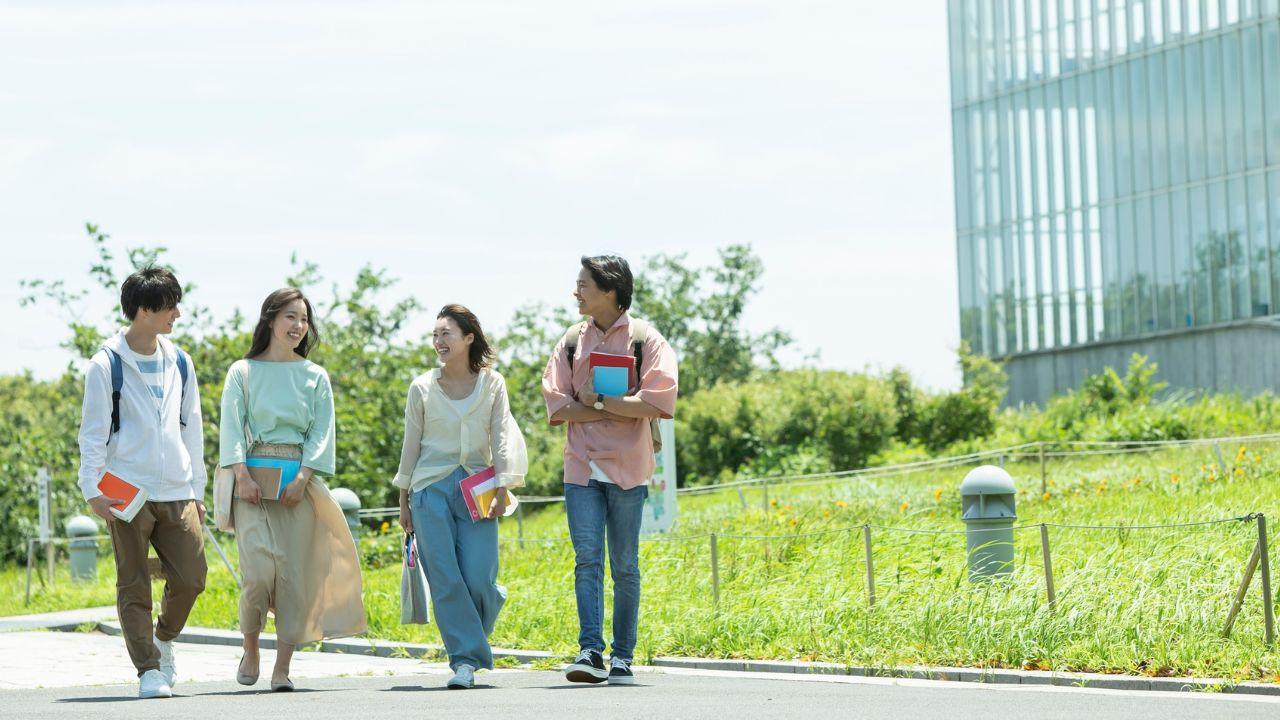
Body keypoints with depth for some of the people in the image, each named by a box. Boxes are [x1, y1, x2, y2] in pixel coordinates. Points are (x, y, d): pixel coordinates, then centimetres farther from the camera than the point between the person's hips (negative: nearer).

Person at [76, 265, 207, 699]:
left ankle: (164, 639, 26)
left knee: (190, 577, -1)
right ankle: (149, 670, 2)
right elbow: (92, 432, -3)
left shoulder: (179, 363, 13)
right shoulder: (107, 365, -3)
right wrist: (92, 490, -11)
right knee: (134, 586, -3)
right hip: (127, 495, -4)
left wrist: (197, 489, 17)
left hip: (177, 492, 4)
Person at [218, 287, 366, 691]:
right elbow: (232, 426, 1)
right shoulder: (243, 372, 9)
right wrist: (242, 475, -12)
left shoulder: (315, 376, 12)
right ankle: (250, 650, 6)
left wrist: (303, 477, -8)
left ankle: (282, 667, -2)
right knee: (259, 568, -15)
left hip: (299, 480, 2)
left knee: (295, 573, -5)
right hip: (254, 479, -2)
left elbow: (322, 431, 6)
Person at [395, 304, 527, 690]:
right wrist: (404, 501, 10)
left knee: (478, 580, -10)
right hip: (431, 488, 0)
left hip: (476, 488, 0)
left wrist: (502, 490, -6)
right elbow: (411, 445, 10)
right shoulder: (422, 387, 7)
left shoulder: (492, 384, 6)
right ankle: (466, 660, -4)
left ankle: (494, 599, 24)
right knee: (446, 581, -7)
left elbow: (502, 438, 4)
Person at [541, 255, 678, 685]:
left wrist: (597, 401, -11)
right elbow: (556, 404, 2)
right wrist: (619, 412, -9)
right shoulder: (572, 341, 10)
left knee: (625, 566, 4)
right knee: (588, 560, -9)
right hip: (581, 467, 2)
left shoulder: (644, 339, -1)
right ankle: (591, 653, -15)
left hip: (627, 468, -2)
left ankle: (622, 657, 11)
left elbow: (657, 402, -13)